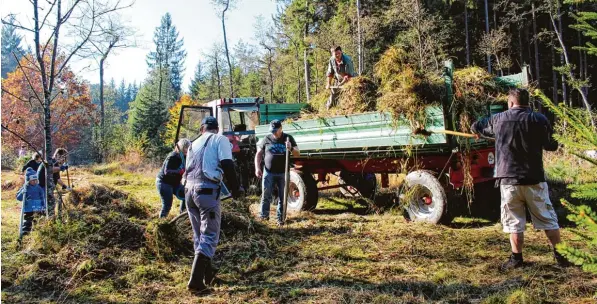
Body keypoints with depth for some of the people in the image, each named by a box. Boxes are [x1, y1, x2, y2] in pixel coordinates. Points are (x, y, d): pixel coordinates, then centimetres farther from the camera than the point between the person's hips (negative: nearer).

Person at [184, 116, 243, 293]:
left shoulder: (194, 144, 21)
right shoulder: (220, 139, 2)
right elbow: (227, 166, -8)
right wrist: (235, 188, 1)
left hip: (189, 190, 7)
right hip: (207, 191, -7)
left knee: (199, 235, 18)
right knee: (210, 236, -3)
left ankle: (208, 273, 31)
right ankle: (195, 281, -9)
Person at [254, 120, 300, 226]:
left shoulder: (288, 138, 4)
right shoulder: (266, 139, 3)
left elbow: (297, 154, 1)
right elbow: (258, 154, 8)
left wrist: (291, 148, -20)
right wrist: (257, 168, -4)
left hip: (283, 173, 0)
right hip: (269, 172, 0)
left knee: (282, 197, 5)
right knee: (266, 195, 1)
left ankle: (280, 218, 14)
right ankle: (264, 215, 15)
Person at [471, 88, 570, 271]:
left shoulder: (498, 119, 0)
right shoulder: (539, 119, -3)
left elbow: (476, 127, 17)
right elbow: (552, 146, 7)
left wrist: (477, 129, 40)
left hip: (509, 179, 0)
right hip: (534, 178, 1)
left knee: (514, 221, 8)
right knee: (547, 218, 12)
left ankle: (516, 258, 11)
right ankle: (560, 255, 19)